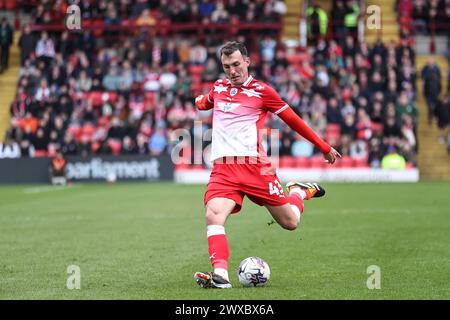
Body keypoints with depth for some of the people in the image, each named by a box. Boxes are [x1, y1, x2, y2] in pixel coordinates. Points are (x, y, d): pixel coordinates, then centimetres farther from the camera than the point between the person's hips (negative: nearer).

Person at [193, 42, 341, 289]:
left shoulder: (261, 91, 0)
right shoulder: (218, 87, 15)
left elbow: (293, 120, 7)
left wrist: (324, 148, 11)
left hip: (254, 165, -2)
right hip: (222, 168, 3)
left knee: (290, 222, 2)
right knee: (214, 215, -26)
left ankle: (298, 191, 35)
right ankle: (220, 274, -31)